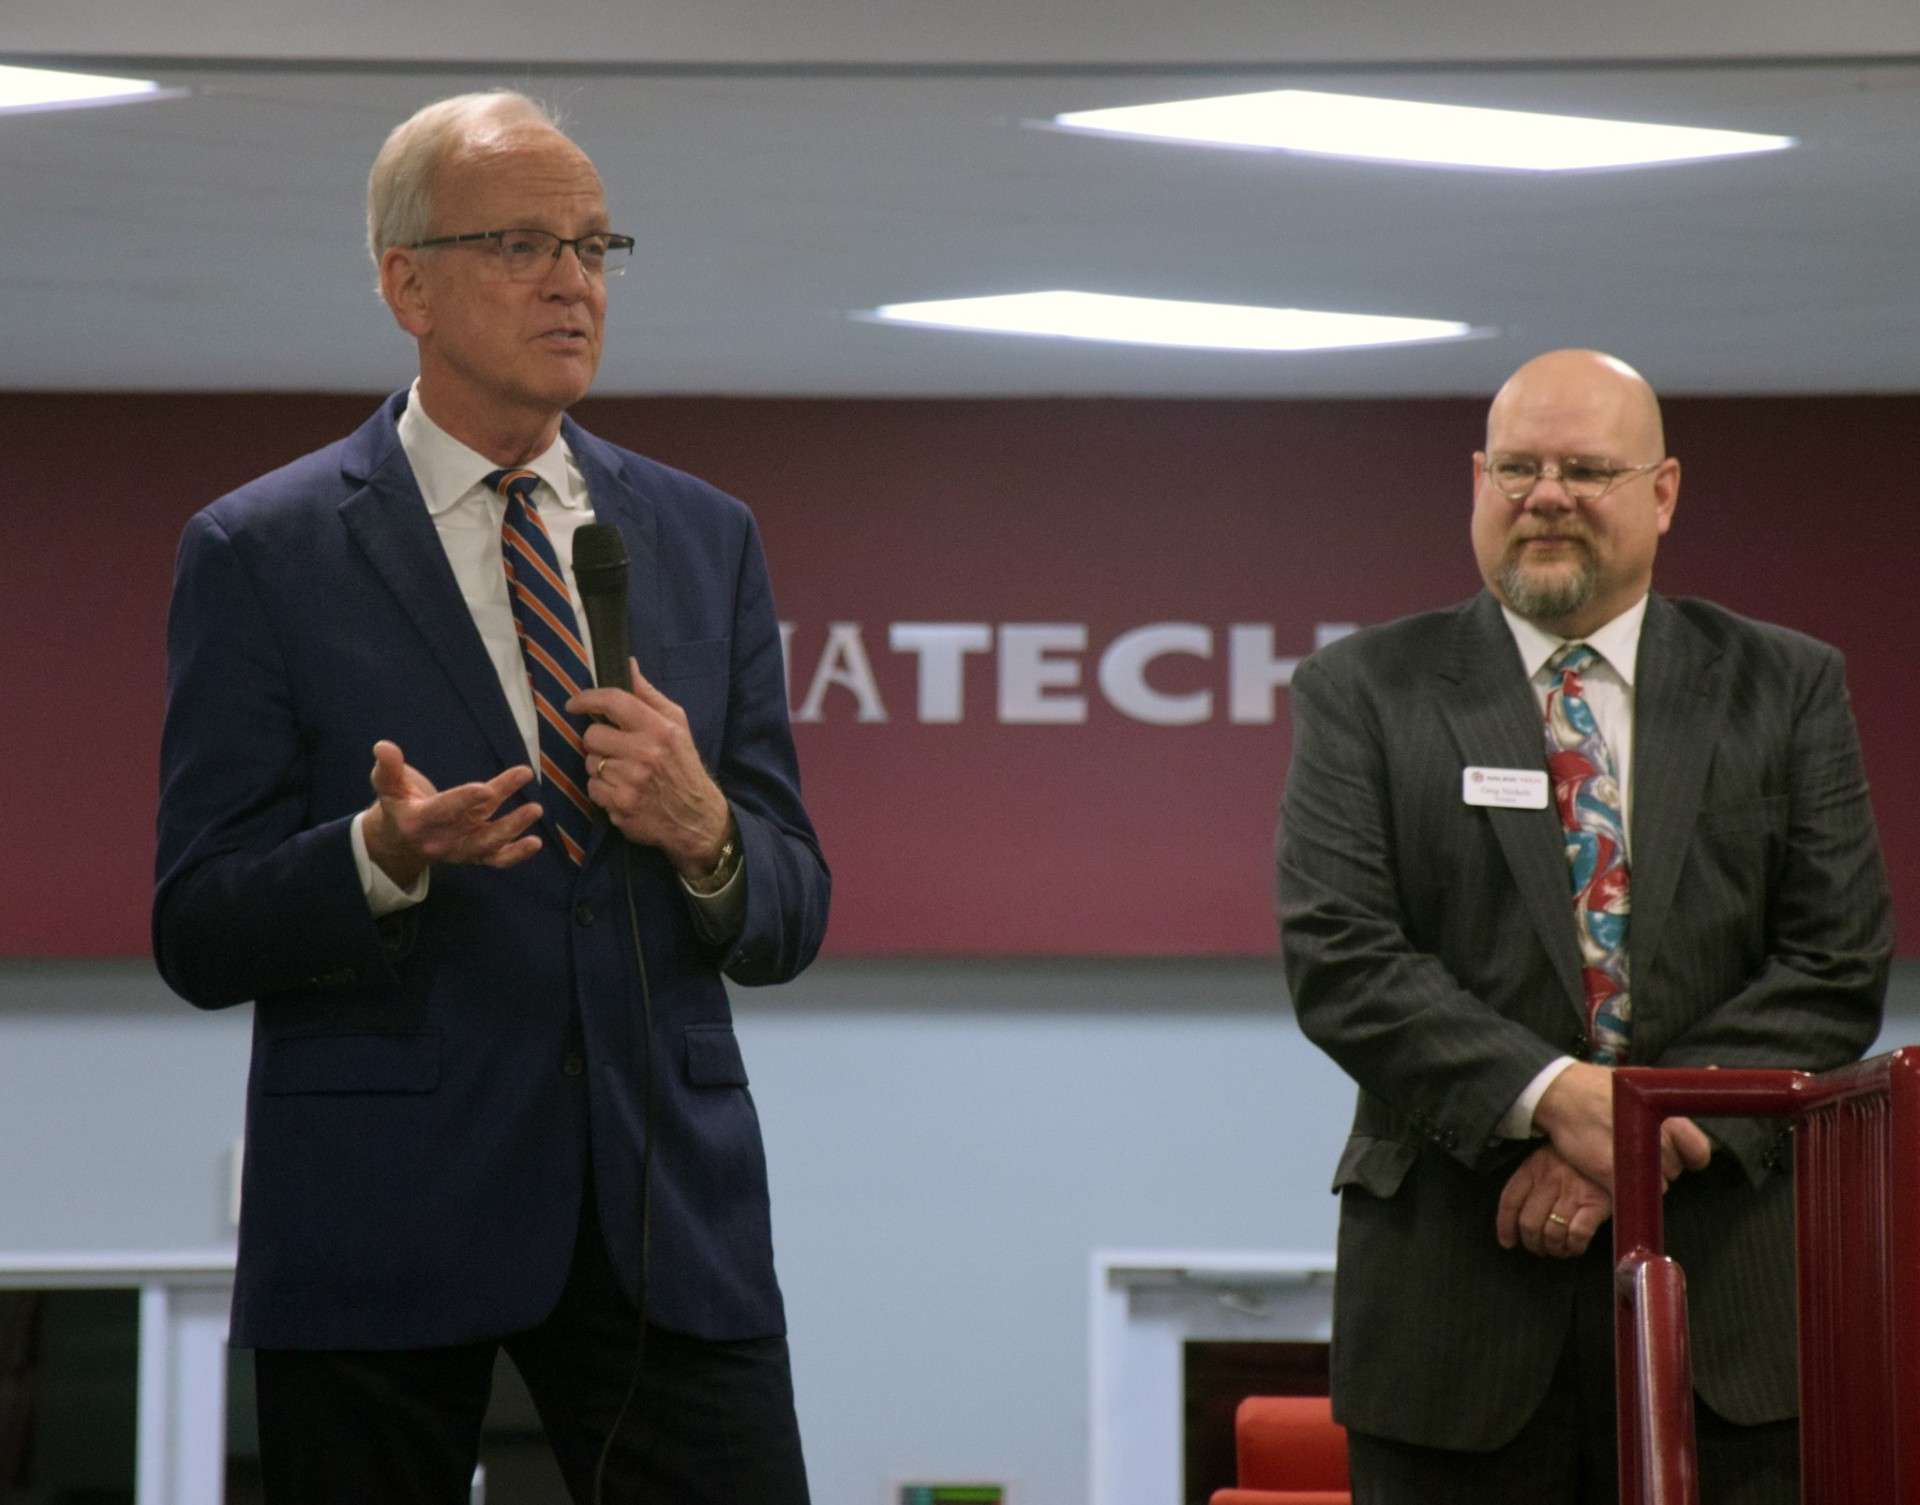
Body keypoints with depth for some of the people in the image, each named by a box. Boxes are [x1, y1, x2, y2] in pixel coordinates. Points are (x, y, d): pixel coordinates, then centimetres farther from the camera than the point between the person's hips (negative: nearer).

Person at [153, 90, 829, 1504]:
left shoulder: (706, 539, 13)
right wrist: (381, 857, -22)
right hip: (383, 1218, -3)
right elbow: (199, 936, -3)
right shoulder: (261, 553, 0)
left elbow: (790, 921, 12)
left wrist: (704, 831, -10)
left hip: (667, 1212, 3)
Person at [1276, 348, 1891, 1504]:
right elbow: (1338, 956, -5)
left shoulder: (1787, 689, 10)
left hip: (1727, 1290, 1)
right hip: (1456, 1289, -1)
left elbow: (1840, 963, 2)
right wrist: (1549, 1095, -18)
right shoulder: (1365, 693, 7)